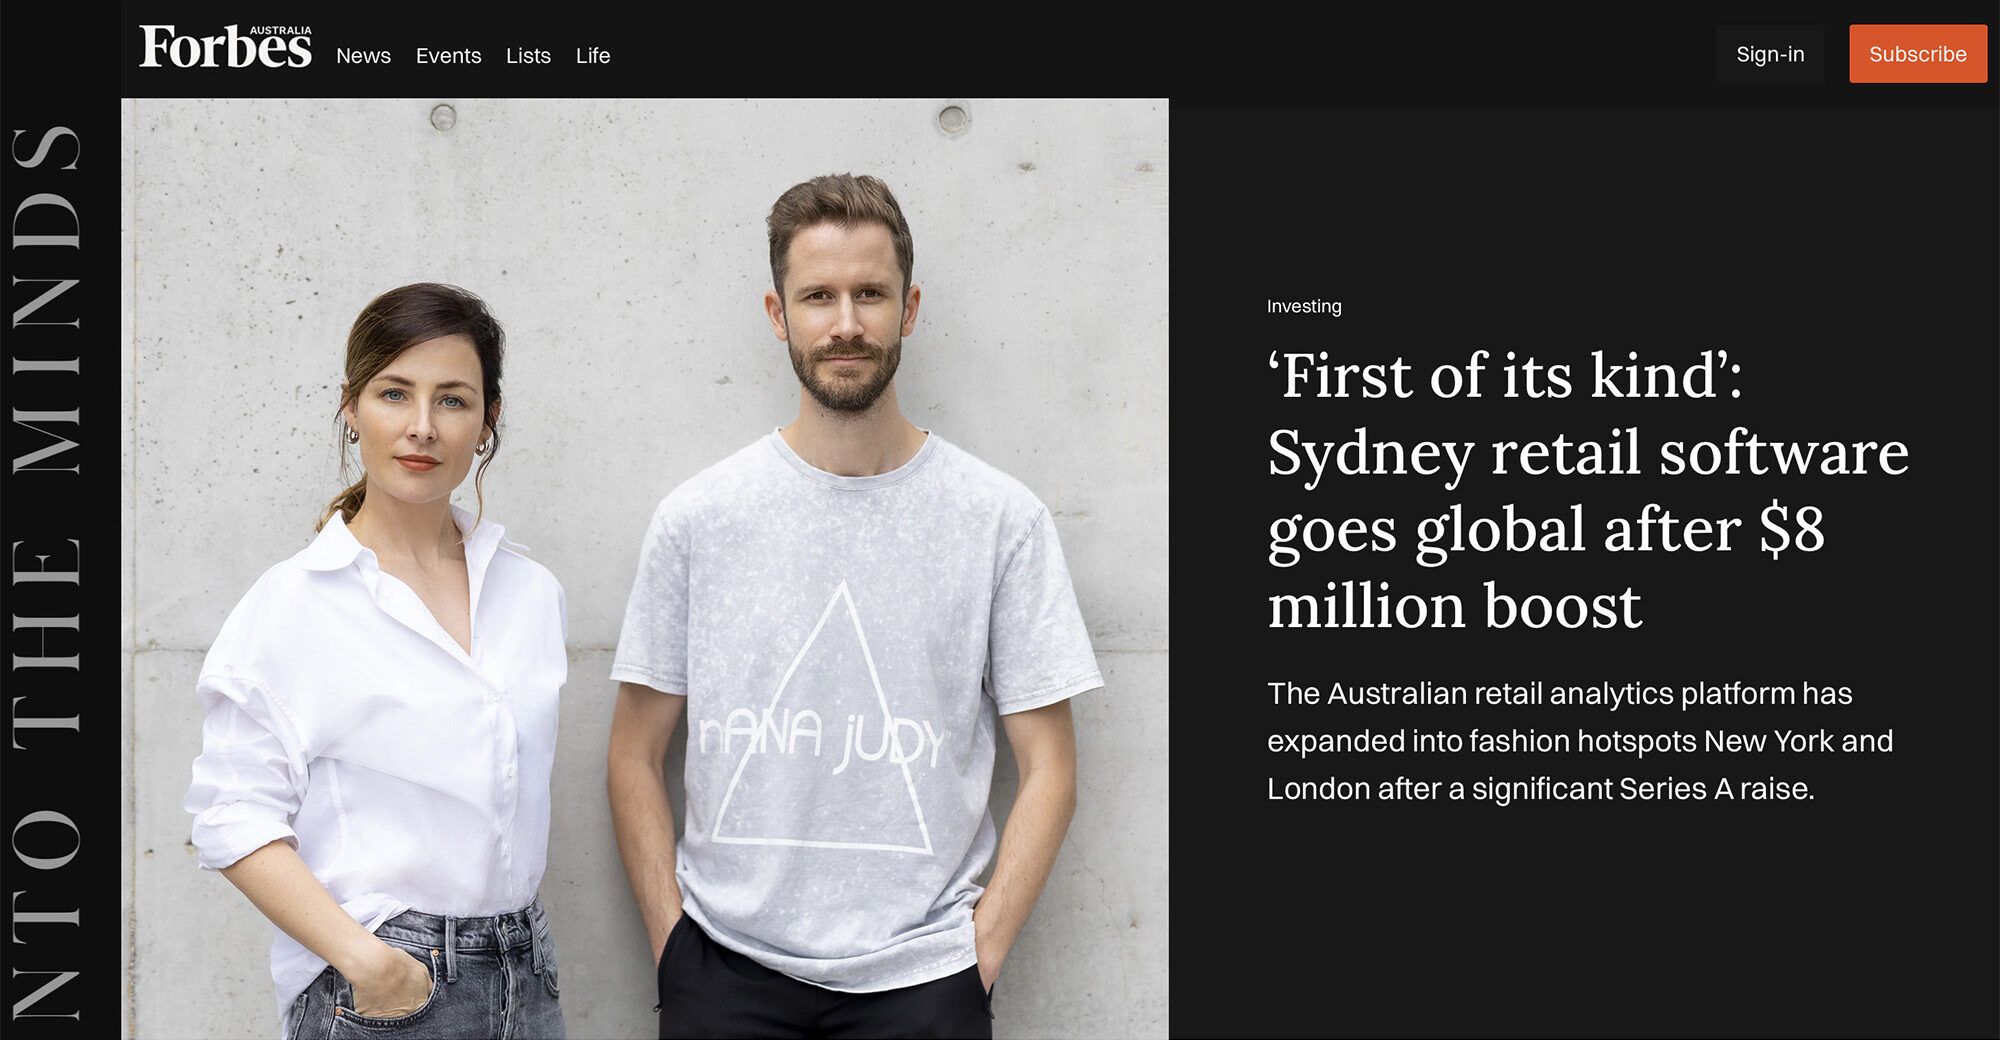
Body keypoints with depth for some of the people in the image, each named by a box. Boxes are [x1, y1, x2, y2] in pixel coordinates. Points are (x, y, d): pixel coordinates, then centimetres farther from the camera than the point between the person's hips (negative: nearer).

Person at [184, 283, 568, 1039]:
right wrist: (361, 956, -20)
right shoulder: (293, 603, -8)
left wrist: (523, 962, 8)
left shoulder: (532, 591, 5)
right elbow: (233, 819, -10)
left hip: (524, 974, 4)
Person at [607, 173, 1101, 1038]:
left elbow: (1048, 768, -1)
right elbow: (635, 757, 5)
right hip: (725, 968, 1)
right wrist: (671, 942, -2)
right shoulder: (696, 518, 0)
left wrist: (980, 952, -7)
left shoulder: (1002, 519, -3)